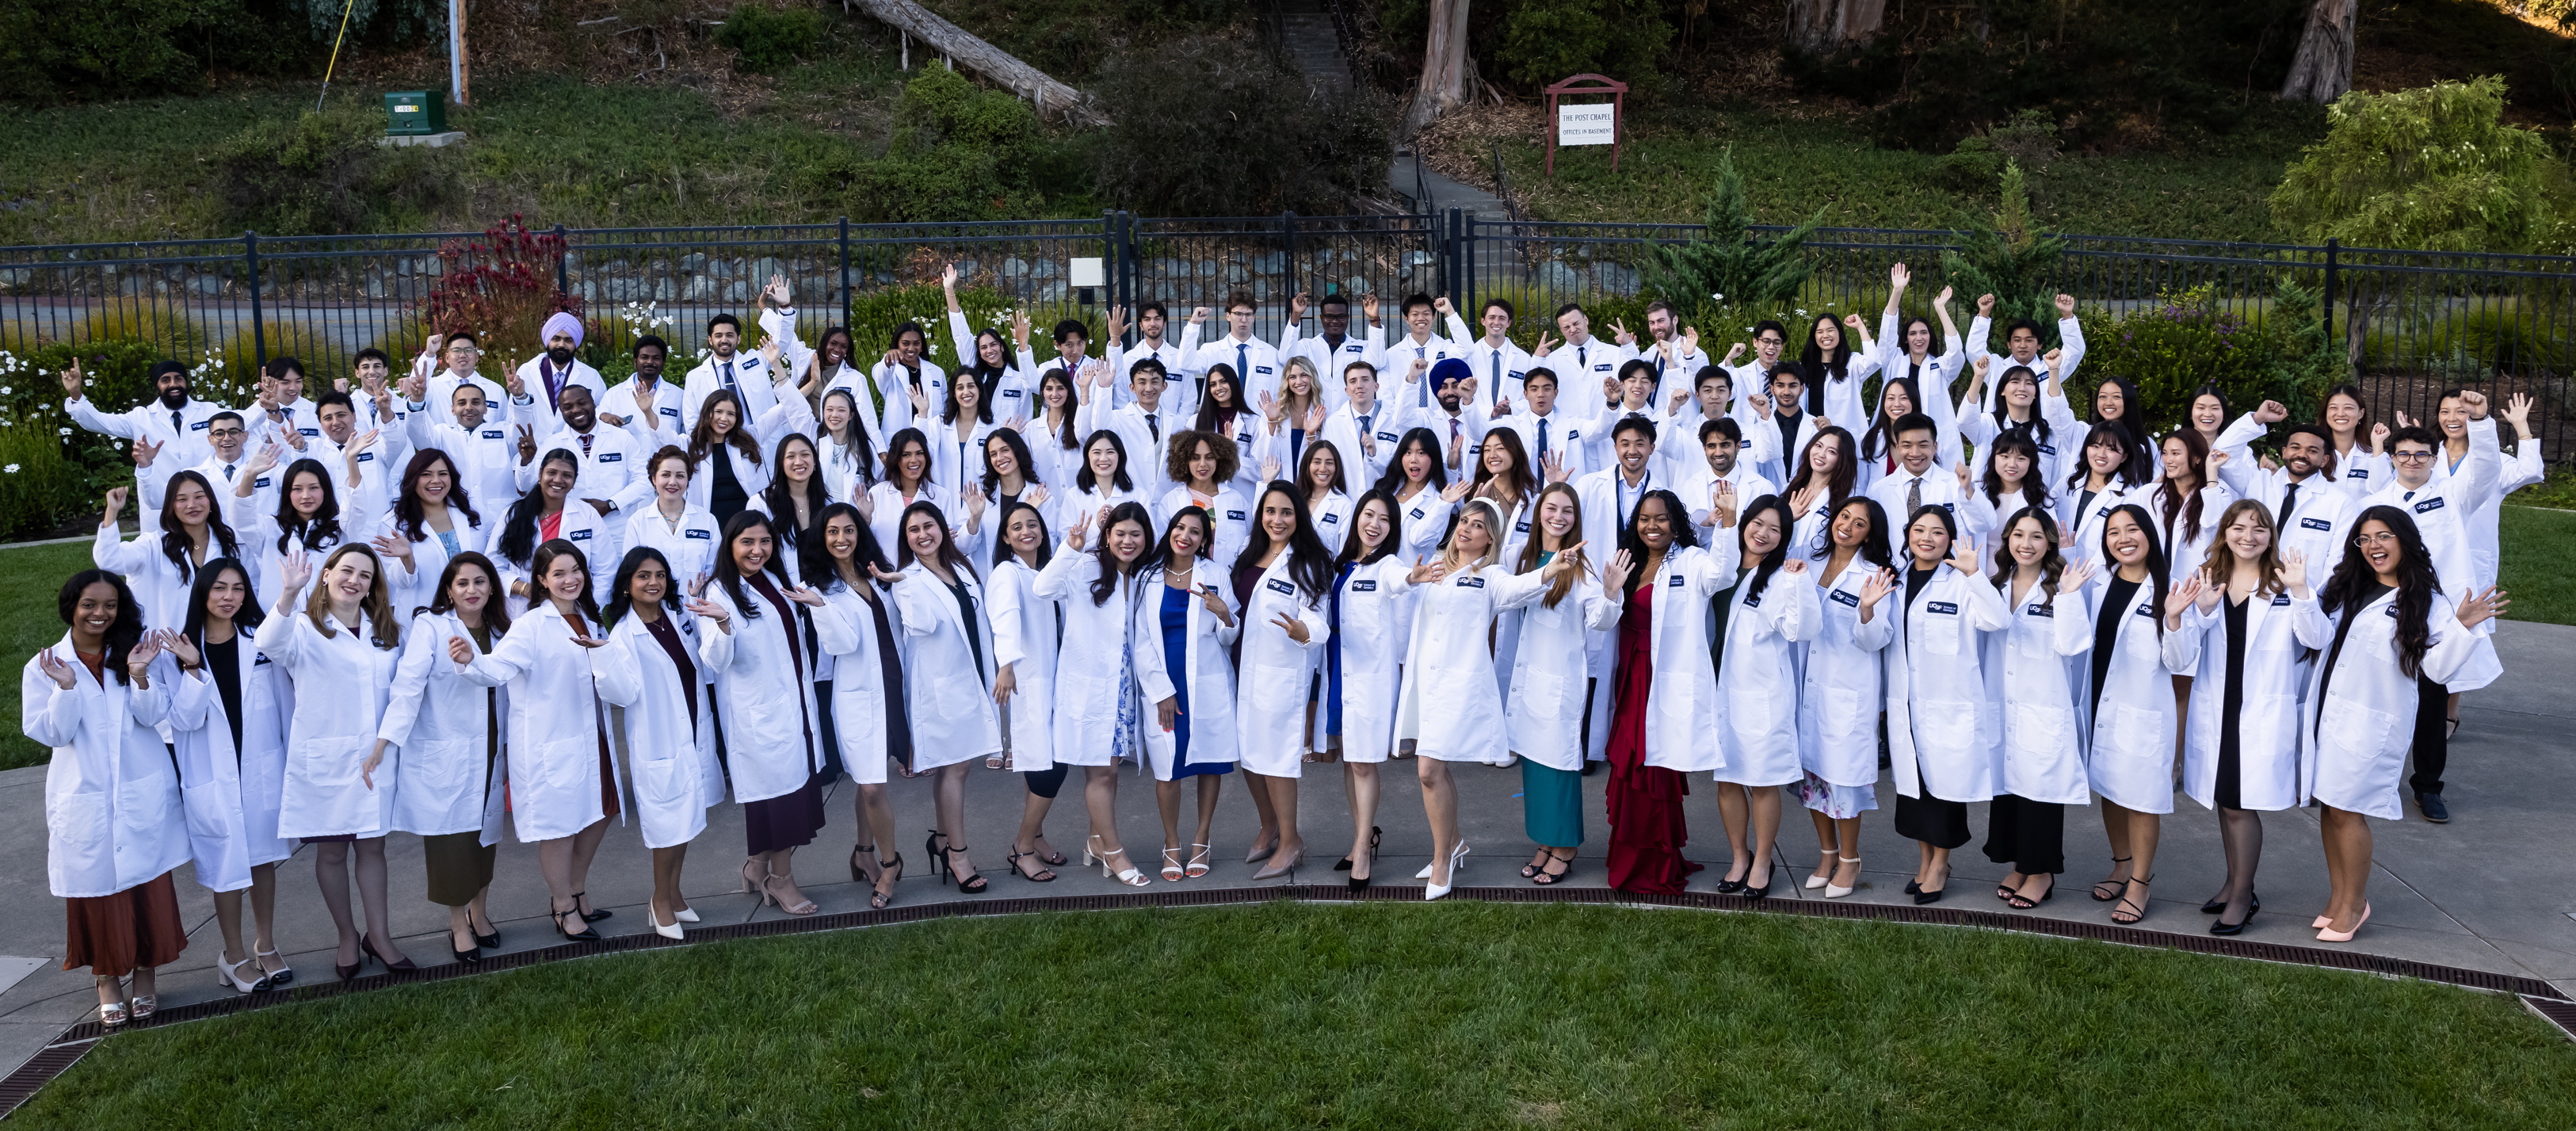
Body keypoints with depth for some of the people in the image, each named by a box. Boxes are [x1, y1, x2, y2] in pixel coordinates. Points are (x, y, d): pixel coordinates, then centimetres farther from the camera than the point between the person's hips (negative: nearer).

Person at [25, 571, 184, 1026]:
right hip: (84, 798, -1)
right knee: (96, 890, 3)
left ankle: (145, 976, 18)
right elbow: (53, 733, -6)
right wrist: (65, 688, -20)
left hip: (143, 794, 1)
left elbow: (153, 714, -6)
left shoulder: (134, 653, 4)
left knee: (149, 885, 5)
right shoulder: (44, 667, 0)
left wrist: (139, 675, -22)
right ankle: (107, 981, 17)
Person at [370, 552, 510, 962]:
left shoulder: (500, 633, 8)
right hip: (441, 756, -5)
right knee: (449, 839, 0)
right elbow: (407, 685, -18)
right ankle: (458, 925, 16)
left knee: (485, 835, 10)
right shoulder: (430, 627, -9)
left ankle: (479, 914, 29)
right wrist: (382, 744, -24)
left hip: (487, 755, 5)